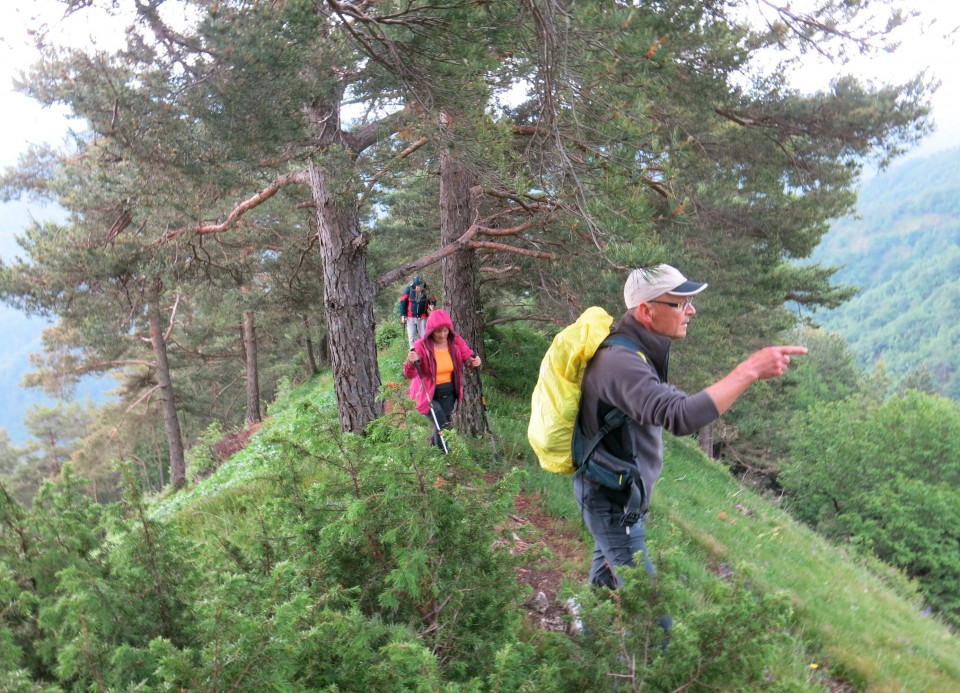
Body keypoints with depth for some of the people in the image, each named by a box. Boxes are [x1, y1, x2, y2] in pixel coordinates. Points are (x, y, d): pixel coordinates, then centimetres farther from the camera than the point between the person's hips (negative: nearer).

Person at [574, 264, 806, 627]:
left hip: (615, 490, 11)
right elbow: (681, 416, -46)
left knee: (607, 565, 28)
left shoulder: (636, 350, 1)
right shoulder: (620, 362, -33)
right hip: (613, 500, -10)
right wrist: (750, 370, -43)